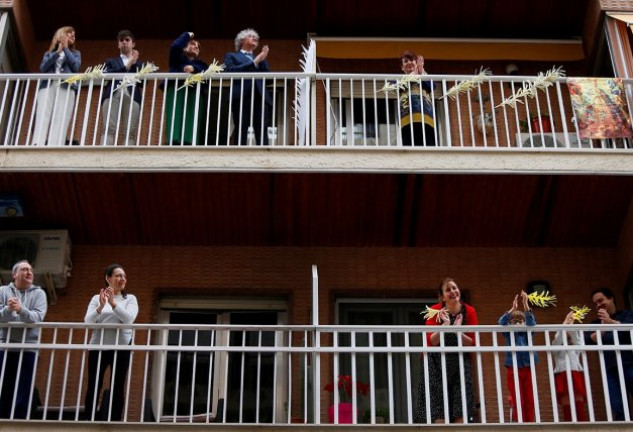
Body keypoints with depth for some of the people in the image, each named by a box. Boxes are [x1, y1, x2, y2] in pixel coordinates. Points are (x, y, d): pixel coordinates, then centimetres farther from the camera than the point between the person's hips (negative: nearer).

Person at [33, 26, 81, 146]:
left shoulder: (75, 53, 29)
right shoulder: (49, 53, 28)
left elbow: (76, 66, 7)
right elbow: (43, 67, 8)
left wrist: (65, 48, 7)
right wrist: (57, 52, 3)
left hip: (66, 88, -1)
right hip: (47, 86, 1)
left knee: (60, 121, -21)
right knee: (42, 118, -21)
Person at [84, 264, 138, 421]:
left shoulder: (130, 299, 8)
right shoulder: (97, 298, 9)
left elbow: (129, 319, -9)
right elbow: (88, 321, -3)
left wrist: (113, 303, -20)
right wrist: (100, 307, -20)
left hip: (121, 348, 0)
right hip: (98, 347, 0)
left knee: (117, 387, 0)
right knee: (93, 386, 0)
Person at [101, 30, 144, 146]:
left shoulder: (139, 64, 28)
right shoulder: (111, 61, 29)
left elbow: (142, 82, 10)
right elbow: (107, 75, 6)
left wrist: (134, 64, 3)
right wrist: (127, 66, 4)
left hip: (132, 96, 0)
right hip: (113, 95, 0)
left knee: (130, 132, -14)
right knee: (108, 129, -17)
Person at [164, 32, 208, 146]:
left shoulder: (201, 64, 29)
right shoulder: (177, 59, 24)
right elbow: (175, 46, 2)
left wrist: (194, 69, -11)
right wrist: (187, 35, 17)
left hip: (194, 96, 2)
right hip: (176, 93, -1)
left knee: (191, 130, -13)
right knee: (175, 127, -17)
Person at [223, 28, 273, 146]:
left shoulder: (260, 59, 32)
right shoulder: (231, 56, 20)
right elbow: (229, 71, -2)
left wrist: (263, 59, 5)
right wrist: (254, 63, -2)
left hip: (261, 97, 3)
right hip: (242, 97, -3)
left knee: (262, 133, -11)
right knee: (241, 133, -10)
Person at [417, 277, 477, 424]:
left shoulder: (469, 311, -4)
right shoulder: (435, 311, -9)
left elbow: (473, 343, -6)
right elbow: (431, 341, -15)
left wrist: (457, 330, -21)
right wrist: (445, 324, -27)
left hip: (460, 364, 2)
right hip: (437, 364, -2)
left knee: (461, 412, -3)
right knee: (439, 412, -8)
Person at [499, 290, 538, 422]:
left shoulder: (527, 333, 10)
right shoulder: (509, 334, 7)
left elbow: (531, 322, -7)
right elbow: (501, 322, -10)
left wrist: (525, 304, -20)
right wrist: (513, 308, -23)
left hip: (528, 369, 2)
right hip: (514, 370, -2)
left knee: (530, 402, 2)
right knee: (518, 402, -4)